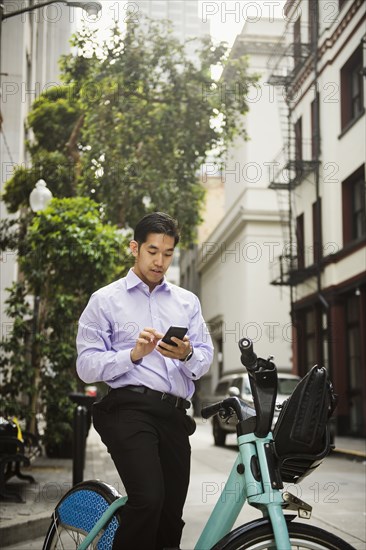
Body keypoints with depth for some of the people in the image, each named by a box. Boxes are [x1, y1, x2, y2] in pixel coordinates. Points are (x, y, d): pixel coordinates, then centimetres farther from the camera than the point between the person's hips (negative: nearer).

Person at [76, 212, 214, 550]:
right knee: (148, 498, -24)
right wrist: (134, 354, -15)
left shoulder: (187, 302, 20)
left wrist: (187, 355, -12)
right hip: (128, 408, -4)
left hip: (174, 413, 4)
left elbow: (205, 360, 10)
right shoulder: (105, 300, 8)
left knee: (171, 511, 6)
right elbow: (87, 367, -1)